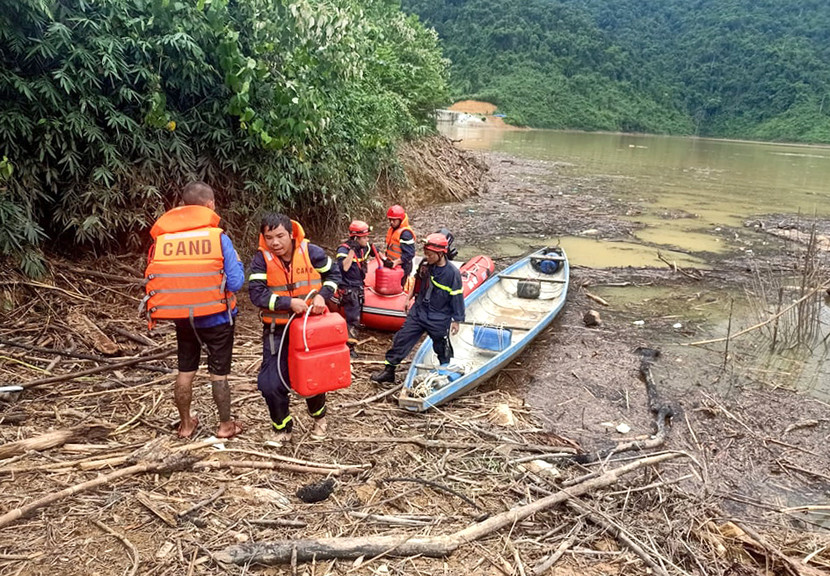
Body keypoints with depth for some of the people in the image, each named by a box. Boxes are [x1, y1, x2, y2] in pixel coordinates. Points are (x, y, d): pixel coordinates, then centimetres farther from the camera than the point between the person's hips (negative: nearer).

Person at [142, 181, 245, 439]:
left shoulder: (161, 239, -5)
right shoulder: (218, 237, -15)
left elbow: (152, 279, 0)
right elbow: (235, 282, -16)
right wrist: (237, 261, 3)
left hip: (181, 317, 3)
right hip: (216, 318, -3)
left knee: (185, 370, 19)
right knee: (219, 372, 11)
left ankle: (186, 424, 31)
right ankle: (225, 425, 23)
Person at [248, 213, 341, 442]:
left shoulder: (311, 252, -10)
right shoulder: (261, 260, -13)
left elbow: (333, 274, 4)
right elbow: (256, 294, -20)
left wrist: (322, 295, -13)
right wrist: (289, 302, -28)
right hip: (277, 330, 0)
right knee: (271, 384, -5)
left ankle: (319, 417, 43)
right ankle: (283, 428, 21)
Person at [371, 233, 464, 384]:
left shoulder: (452, 273, -19)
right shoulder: (425, 265, -4)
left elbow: (457, 298, -12)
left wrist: (456, 320, -7)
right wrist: (410, 298, 20)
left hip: (439, 320, -4)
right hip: (418, 312, 4)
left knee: (442, 349, 13)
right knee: (402, 339, 2)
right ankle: (389, 371, 12)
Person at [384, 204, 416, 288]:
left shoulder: (405, 233, -20)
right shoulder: (391, 229, 10)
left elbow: (409, 254, -25)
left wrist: (395, 262, -29)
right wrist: (386, 259, 16)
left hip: (401, 267, -10)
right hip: (392, 265, 10)